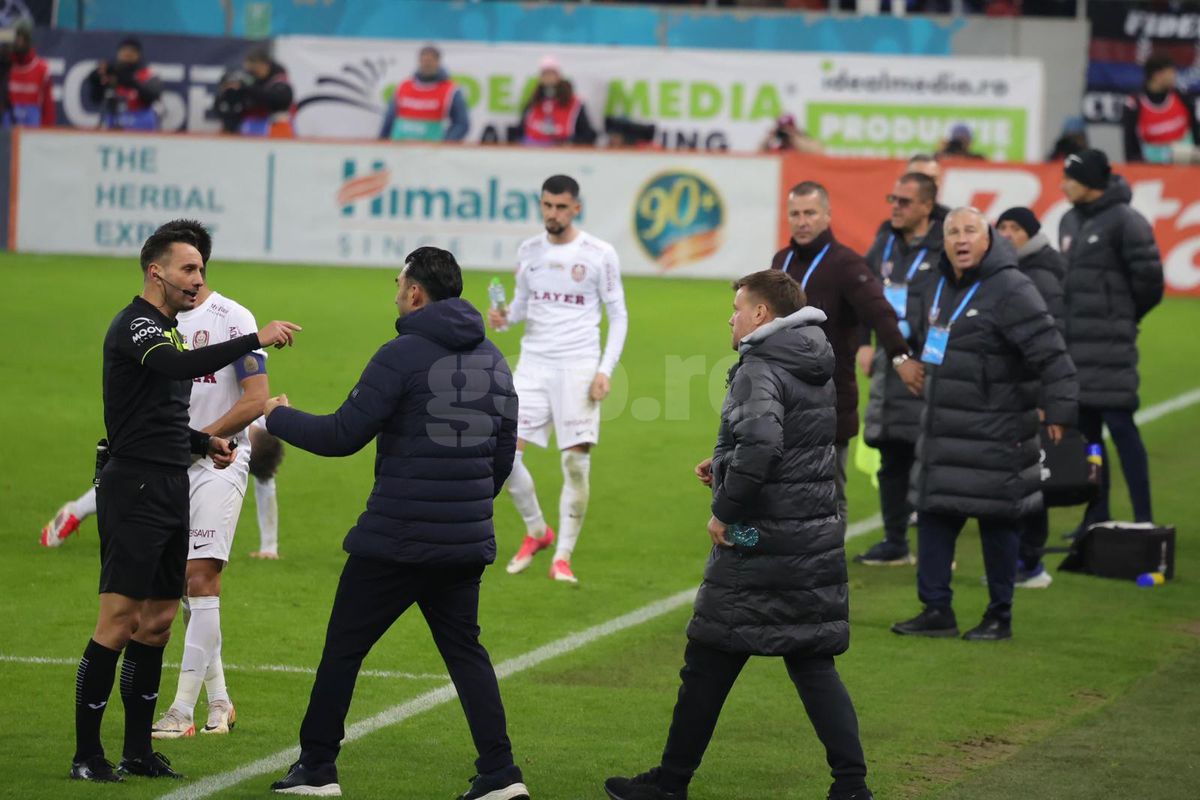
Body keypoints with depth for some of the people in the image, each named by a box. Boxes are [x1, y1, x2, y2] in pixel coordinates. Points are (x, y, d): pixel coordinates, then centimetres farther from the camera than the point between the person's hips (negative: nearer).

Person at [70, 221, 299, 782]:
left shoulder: (164, 330, 19)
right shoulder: (134, 326, -11)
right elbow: (180, 366, -32)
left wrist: (201, 442, 11)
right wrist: (255, 340, -36)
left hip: (170, 490, 10)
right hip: (134, 488, -10)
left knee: (157, 624, 10)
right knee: (119, 623, -10)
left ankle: (139, 752, 16)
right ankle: (86, 754, -5)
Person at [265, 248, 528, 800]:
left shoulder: (404, 355, -12)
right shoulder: (493, 360, 10)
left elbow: (343, 435, -12)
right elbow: (503, 456, 14)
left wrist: (280, 418, 4)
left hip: (395, 541, -6)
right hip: (466, 543, 6)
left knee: (343, 648, 7)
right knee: (464, 649, 13)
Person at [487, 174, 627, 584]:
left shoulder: (599, 255, -4)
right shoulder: (529, 251, 7)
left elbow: (618, 316, 1)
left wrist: (605, 370, -9)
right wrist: (504, 317, -5)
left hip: (578, 366, -4)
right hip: (533, 364, 4)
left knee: (576, 463, -7)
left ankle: (562, 557, 3)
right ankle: (536, 532, 18)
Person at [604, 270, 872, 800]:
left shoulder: (760, 370, -14)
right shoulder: (817, 372, 13)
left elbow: (760, 444, -30)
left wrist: (725, 511, -18)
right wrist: (725, 467, 14)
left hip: (758, 544, -8)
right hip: (818, 541, 8)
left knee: (709, 662, 4)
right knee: (813, 663, 9)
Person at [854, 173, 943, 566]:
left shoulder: (947, 250, -10)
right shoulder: (885, 243, 10)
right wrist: (863, 344, 13)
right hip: (890, 363, 7)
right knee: (891, 459, 12)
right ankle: (895, 543, 22)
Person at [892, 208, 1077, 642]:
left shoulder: (1010, 289, -15)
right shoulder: (940, 289, 10)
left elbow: (1050, 354, -19)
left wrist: (1059, 410, -22)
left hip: (995, 437, -8)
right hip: (943, 433, 8)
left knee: (997, 524, 1)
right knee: (934, 515, 8)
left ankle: (999, 617, 11)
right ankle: (936, 610, 16)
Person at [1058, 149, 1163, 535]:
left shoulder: (1125, 221, -11)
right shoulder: (1070, 221, 13)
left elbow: (1148, 280, -10)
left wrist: (1124, 316, 3)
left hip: (1110, 344, -8)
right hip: (1074, 343, 8)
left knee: (1120, 424, -9)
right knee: (1085, 428, 10)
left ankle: (1143, 517, -6)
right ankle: (1097, 515, 17)